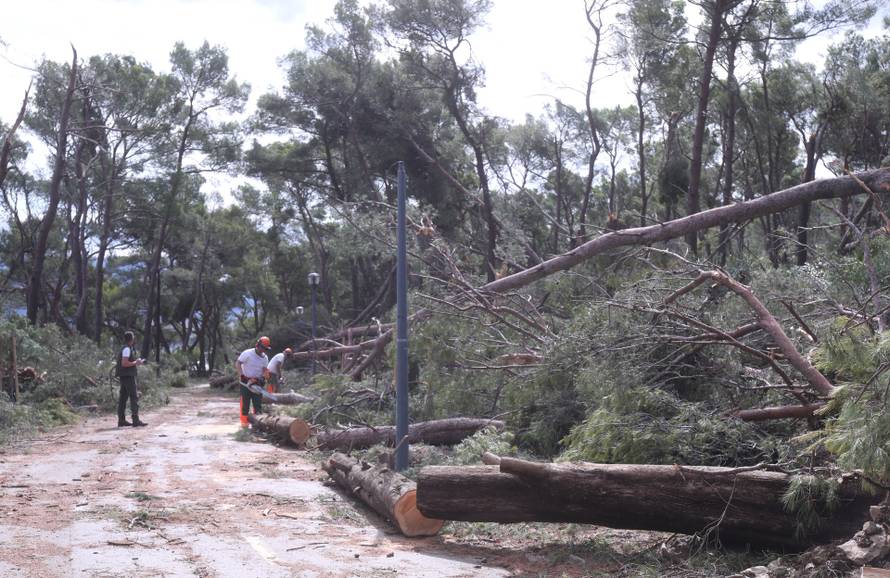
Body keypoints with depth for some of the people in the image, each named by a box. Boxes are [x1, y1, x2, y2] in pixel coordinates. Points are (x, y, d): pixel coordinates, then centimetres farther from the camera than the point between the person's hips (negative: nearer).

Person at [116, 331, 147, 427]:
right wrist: (135, 362, -11)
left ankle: (121, 420, 11)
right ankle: (136, 420, -13)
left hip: (125, 376, 10)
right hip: (128, 376, -10)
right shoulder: (127, 349, -13)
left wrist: (138, 362, 19)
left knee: (123, 398, 9)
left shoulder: (127, 348, 17)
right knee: (134, 397, -10)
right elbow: (124, 363, -22)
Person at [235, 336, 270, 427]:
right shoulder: (247, 353, -11)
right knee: (245, 403, 0)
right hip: (246, 382, -4)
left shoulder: (265, 358, 5)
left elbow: (264, 371, 3)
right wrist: (242, 376, -24)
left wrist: (260, 381, -14)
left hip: (257, 383, 5)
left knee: (258, 404, 3)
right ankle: (244, 422, 7)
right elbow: (237, 364, -15)